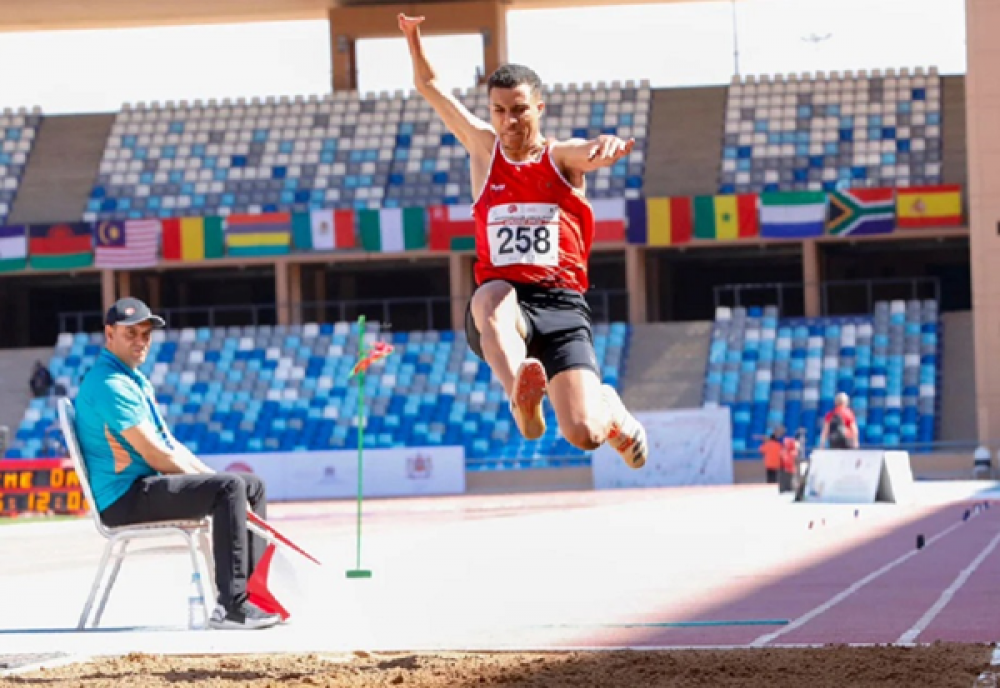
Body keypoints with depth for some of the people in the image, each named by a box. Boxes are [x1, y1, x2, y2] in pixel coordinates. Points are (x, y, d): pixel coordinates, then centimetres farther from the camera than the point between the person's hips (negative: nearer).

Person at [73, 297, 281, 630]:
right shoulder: (109, 384, -15)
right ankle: (231, 606, -31)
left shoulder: (137, 381, 19)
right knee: (229, 487, -27)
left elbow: (169, 444, 19)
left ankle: (252, 590, 9)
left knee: (252, 486, 13)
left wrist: (209, 476, 5)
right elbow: (154, 454, -19)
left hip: (152, 484, 11)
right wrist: (210, 480, -11)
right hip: (125, 498, -11)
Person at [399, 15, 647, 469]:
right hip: (502, 305, 1)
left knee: (583, 434, -13)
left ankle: (611, 409, 24)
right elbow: (428, 86, 17)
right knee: (493, 297, -39)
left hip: (561, 306, -1)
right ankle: (523, 401, -58)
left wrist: (607, 147, -40)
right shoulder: (484, 147, 14)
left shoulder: (562, 157, 8)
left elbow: (593, 153, -16)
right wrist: (413, 37, 1)